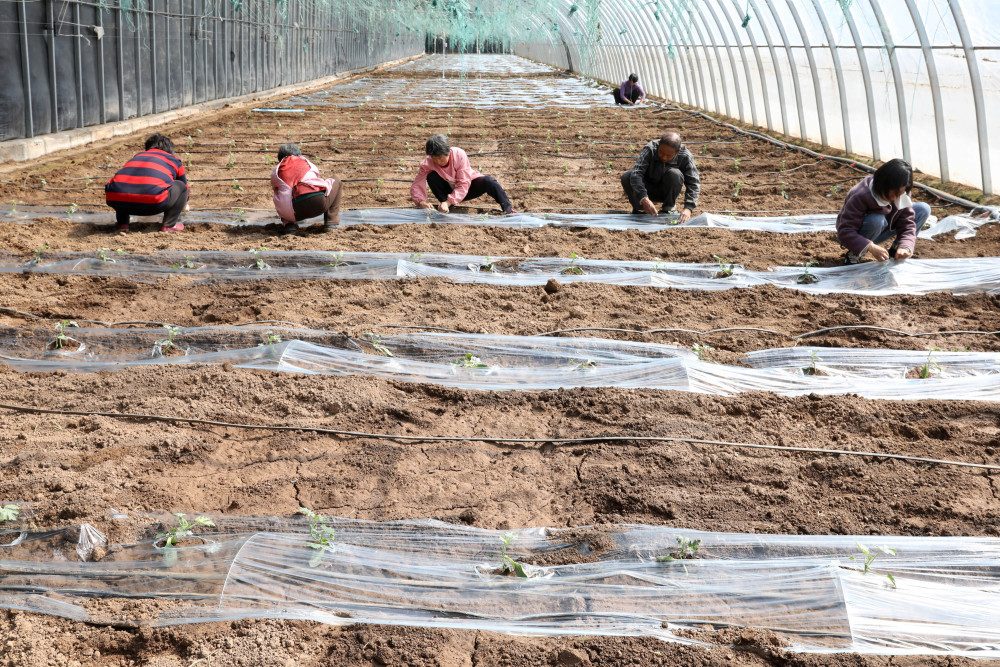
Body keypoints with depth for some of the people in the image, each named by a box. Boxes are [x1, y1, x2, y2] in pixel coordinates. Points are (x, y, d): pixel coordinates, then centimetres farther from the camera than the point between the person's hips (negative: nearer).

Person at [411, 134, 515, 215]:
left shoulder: (459, 154, -29)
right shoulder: (427, 163, -23)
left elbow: (464, 184, -31)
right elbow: (416, 186, -23)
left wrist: (448, 202, -43)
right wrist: (421, 202, -46)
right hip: (449, 189, 2)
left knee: (488, 181, -33)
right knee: (431, 176, -28)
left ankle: (508, 210, -27)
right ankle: (447, 209, -18)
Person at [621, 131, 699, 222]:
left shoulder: (685, 156, -22)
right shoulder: (650, 150, -26)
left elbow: (694, 183, -25)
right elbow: (636, 174, -36)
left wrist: (688, 208, -41)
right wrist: (644, 199, -51)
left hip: (667, 191, 0)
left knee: (675, 174, -32)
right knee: (626, 177, -29)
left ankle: (668, 209, -11)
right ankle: (639, 209, -5)